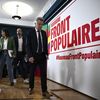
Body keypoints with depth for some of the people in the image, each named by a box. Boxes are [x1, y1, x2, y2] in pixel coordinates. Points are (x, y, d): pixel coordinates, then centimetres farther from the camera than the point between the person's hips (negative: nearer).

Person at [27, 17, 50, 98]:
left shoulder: (44, 33, 10)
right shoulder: (31, 32, -1)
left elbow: (46, 44, 13)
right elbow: (28, 45, -6)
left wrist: (46, 54, 4)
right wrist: (30, 56, -13)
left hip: (42, 56, 3)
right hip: (34, 55, -2)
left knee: (43, 73, 1)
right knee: (32, 73, 11)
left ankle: (44, 91, 6)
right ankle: (31, 88, 29)